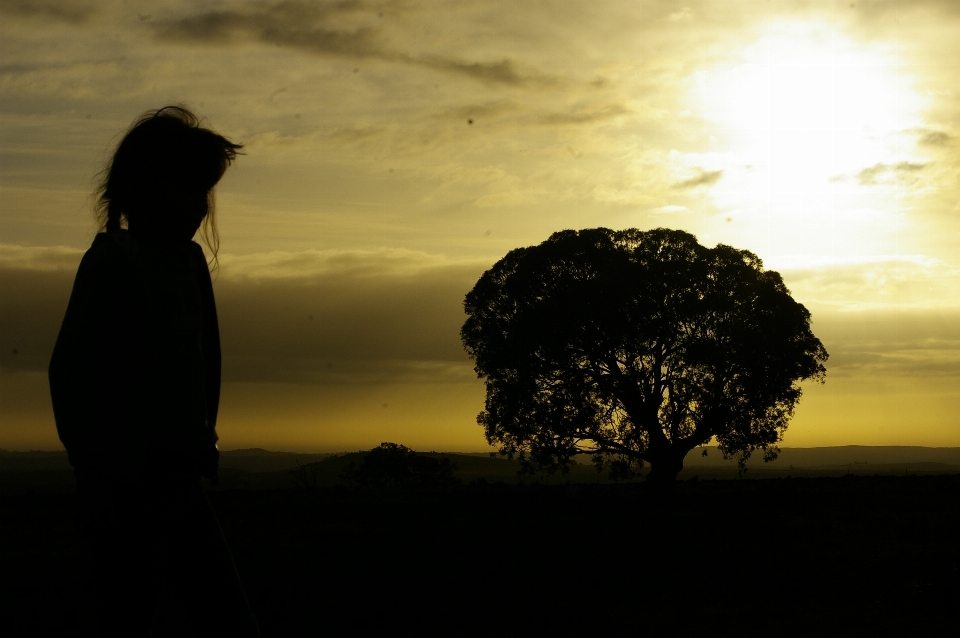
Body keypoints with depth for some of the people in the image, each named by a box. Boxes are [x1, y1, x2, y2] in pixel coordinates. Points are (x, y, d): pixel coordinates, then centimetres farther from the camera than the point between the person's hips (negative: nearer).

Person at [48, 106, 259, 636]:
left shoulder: (191, 261, 13)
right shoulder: (113, 258, -8)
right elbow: (70, 371, -12)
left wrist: (204, 444, 13)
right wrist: (95, 479, -13)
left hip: (180, 478, 8)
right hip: (128, 482, -7)